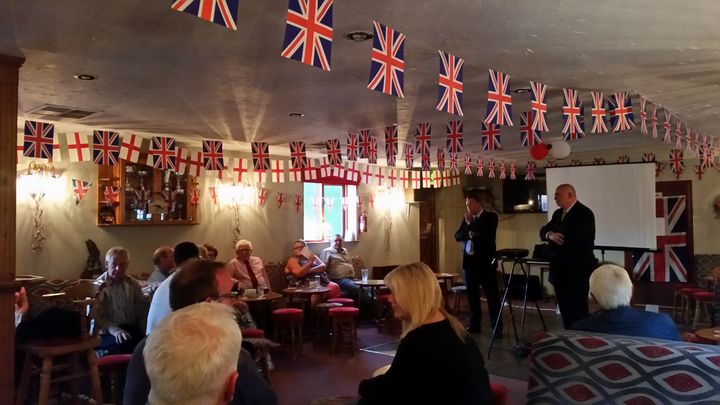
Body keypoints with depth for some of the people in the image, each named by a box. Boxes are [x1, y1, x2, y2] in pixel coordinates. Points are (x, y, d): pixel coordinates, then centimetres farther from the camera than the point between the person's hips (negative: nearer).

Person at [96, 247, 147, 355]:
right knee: (126, 342, -36)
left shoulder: (133, 284, 15)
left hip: (132, 330, 3)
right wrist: (115, 330, -24)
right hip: (108, 333, -3)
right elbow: (97, 316, -7)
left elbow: (142, 311, 11)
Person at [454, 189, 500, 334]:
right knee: (472, 295, 11)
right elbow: (457, 236, 7)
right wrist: (468, 233, -12)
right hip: (469, 261, 6)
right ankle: (474, 324, 20)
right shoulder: (466, 218, 14)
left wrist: (470, 224, -8)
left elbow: (485, 234, -19)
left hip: (484, 261, -6)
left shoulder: (491, 217, -3)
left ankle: (497, 327, 2)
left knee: (491, 294, -2)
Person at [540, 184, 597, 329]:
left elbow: (572, 238, -24)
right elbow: (543, 230, 7)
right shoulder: (558, 213, 14)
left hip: (577, 270, -8)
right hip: (560, 270, 8)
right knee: (565, 309, 15)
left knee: (577, 311, -3)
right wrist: (550, 235, -17)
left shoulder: (584, 213, -13)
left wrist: (552, 241, -8)